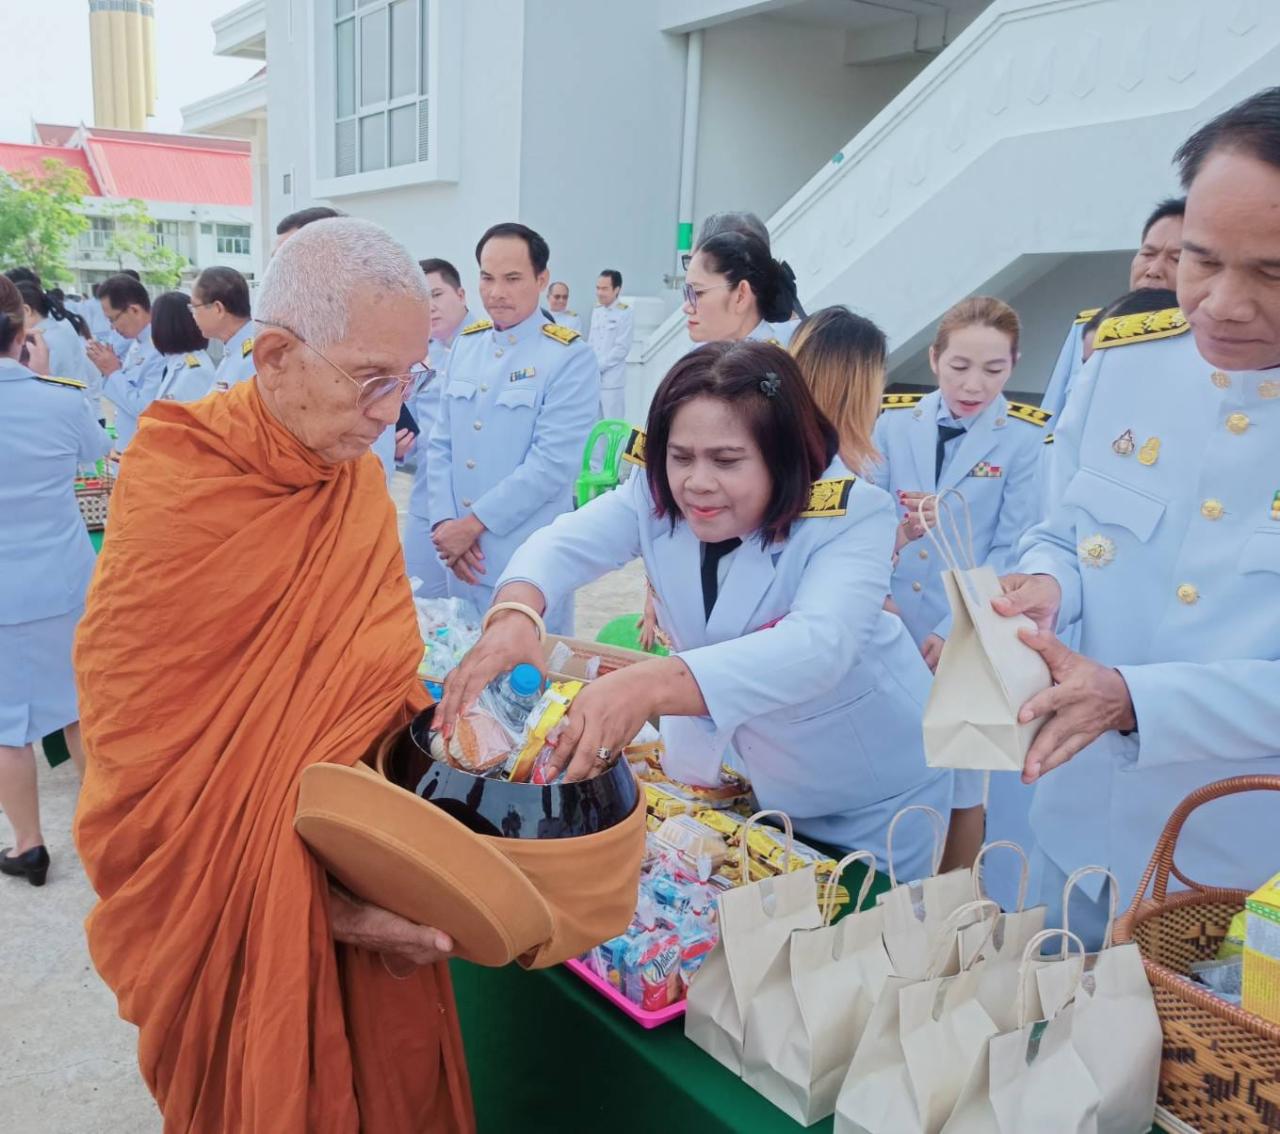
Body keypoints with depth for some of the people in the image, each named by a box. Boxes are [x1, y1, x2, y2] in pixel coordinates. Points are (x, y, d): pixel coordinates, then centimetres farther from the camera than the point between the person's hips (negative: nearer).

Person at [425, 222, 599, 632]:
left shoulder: (570, 357, -11)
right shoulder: (465, 344, 8)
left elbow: (552, 463, -18)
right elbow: (441, 443, 8)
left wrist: (473, 523, -15)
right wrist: (444, 522, -6)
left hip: (529, 563, -5)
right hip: (461, 553, 6)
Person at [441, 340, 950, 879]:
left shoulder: (852, 517, -29)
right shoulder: (657, 494, -16)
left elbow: (818, 646, -45)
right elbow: (567, 541, -28)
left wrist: (651, 686, -60)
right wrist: (514, 613, -53)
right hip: (743, 769, 4)